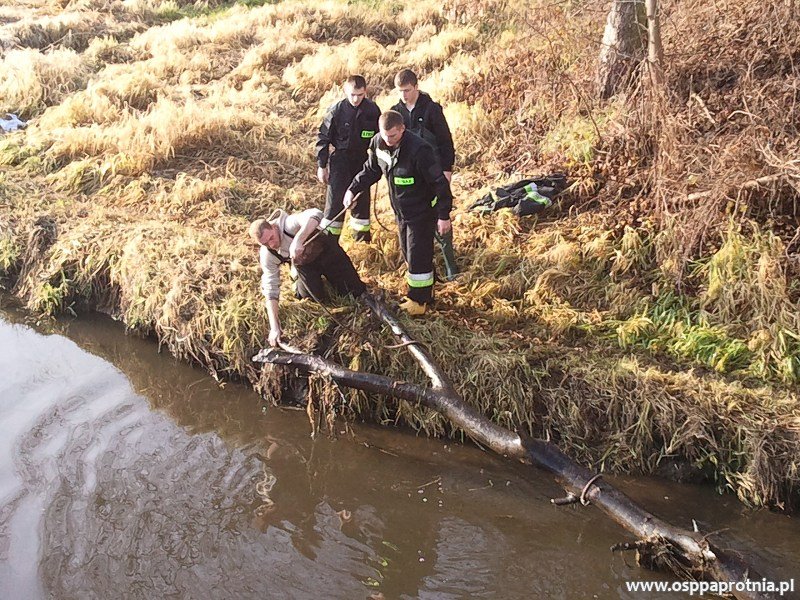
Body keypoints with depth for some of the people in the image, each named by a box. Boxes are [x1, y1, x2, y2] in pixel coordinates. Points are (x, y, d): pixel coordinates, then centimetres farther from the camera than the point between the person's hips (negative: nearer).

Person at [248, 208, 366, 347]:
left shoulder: (287, 224, -39)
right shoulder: (267, 256, -26)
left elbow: (316, 214, -58)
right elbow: (271, 290, -24)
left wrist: (298, 240, -68)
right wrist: (274, 327, -32)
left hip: (324, 250, -2)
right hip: (304, 263, 2)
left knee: (354, 291, -1)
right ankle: (299, 282, 25)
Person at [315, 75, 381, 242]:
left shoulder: (372, 110, -6)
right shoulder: (336, 111, -13)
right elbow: (323, 138, -5)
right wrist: (322, 165, -5)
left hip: (363, 160, 3)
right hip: (340, 160, -3)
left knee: (362, 198, 13)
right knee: (335, 198, -6)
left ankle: (362, 234, 31)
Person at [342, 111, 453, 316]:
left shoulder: (418, 150, -30)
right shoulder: (378, 143, -8)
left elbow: (439, 182, -24)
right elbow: (371, 170, 11)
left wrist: (444, 215, -21)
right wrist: (353, 189, -1)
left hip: (422, 212, -8)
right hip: (401, 212, 8)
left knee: (418, 256, -2)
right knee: (407, 253, 18)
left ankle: (419, 299, 13)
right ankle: (424, 292, 35)